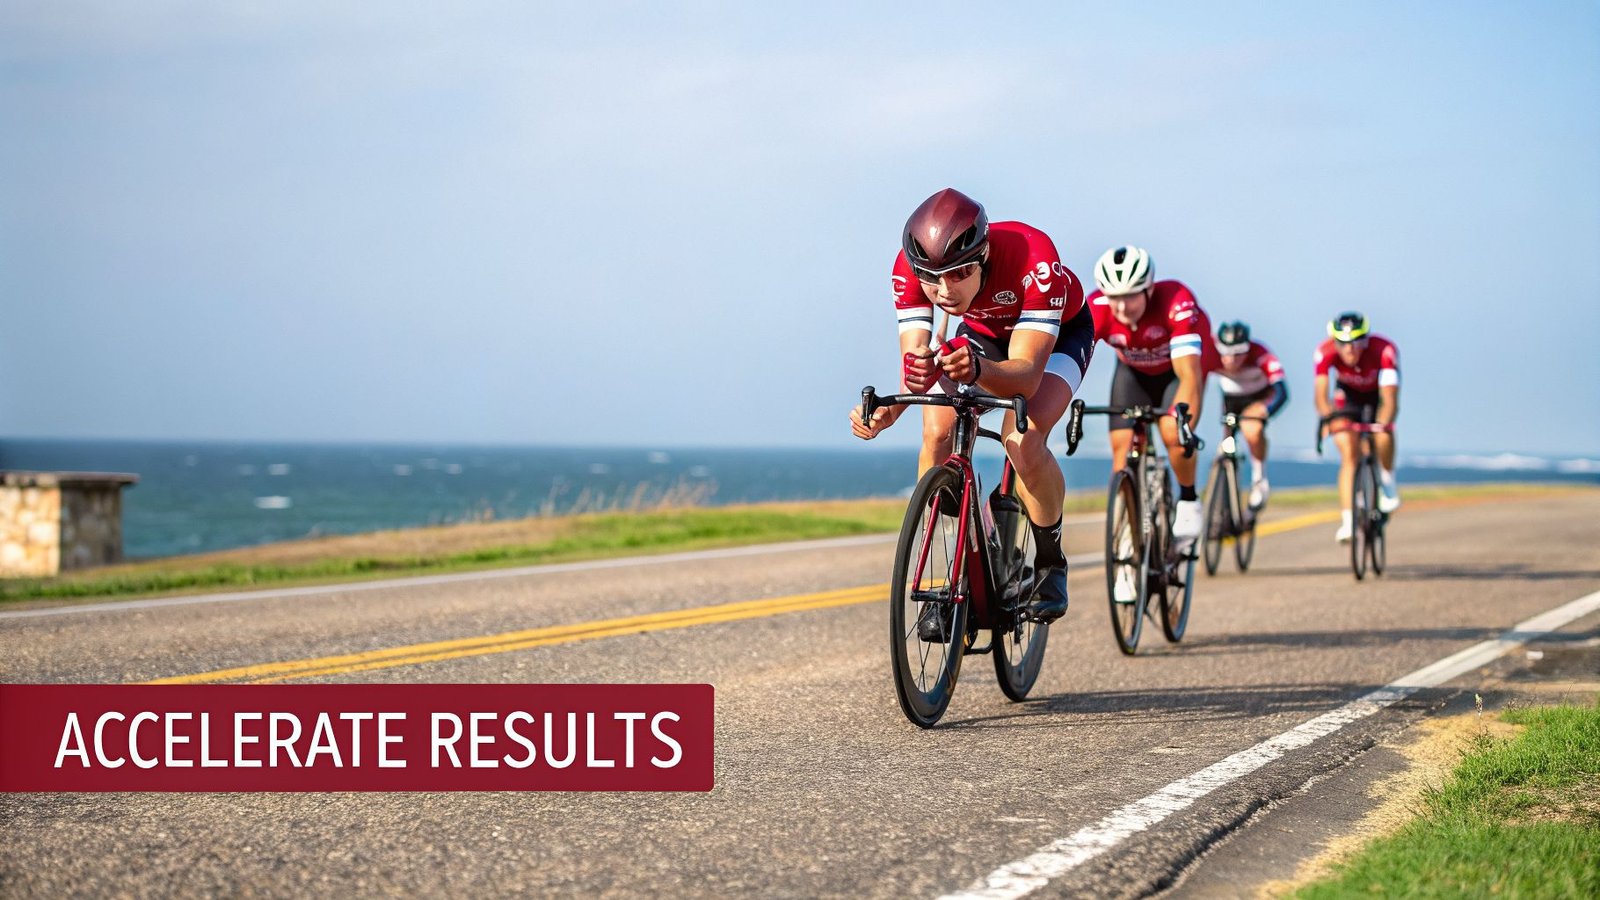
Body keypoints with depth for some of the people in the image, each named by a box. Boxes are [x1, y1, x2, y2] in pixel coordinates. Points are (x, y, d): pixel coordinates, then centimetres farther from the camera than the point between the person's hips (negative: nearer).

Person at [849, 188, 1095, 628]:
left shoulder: (1033, 258, -42)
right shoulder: (910, 268, -30)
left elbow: (1026, 373, -45)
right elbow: (914, 368, -31)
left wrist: (977, 369, -67)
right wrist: (888, 410, -52)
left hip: (1058, 333, -3)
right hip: (981, 332, 4)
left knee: (1023, 439, -29)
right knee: (937, 434, -22)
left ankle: (1050, 564, -4)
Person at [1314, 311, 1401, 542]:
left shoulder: (1384, 350, -37)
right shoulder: (1326, 352, -33)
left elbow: (1390, 399, -43)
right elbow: (1321, 395, -40)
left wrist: (1382, 424, -62)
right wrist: (1328, 418, -60)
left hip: (1377, 396, -1)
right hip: (1348, 397, 1)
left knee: (1383, 436, -30)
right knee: (1349, 455, -15)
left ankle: (1387, 480, -3)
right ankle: (1347, 521, -13)